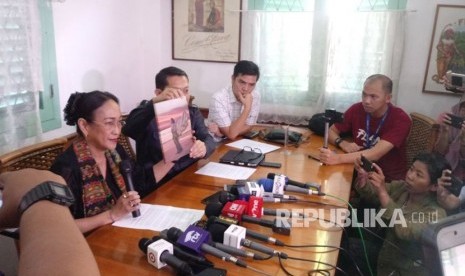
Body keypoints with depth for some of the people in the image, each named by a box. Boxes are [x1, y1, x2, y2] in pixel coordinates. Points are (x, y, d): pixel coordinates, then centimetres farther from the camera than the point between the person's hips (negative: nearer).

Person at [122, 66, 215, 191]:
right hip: (158, 188, -6)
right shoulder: (148, 114, -6)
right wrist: (155, 101, -42)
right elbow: (128, 128, -28)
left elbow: (208, 139, -6)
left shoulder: (193, 113, 10)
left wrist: (203, 148, -31)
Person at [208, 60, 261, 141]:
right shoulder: (218, 98, -20)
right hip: (217, 145, -4)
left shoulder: (255, 96, -6)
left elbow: (247, 127, -3)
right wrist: (247, 107, -25)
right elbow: (231, 134, -22)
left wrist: (222, 132, -17)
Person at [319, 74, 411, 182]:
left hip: (390, 179, -4)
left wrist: (338, 158, -41)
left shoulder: (401, 120, -18)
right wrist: (343, 143, -18)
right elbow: (331, 131, 4)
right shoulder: (357, 109, -7)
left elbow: (376, 154, -29)